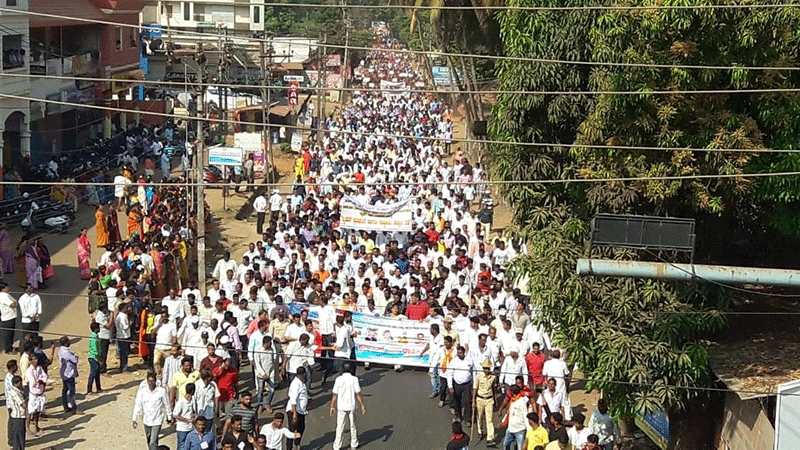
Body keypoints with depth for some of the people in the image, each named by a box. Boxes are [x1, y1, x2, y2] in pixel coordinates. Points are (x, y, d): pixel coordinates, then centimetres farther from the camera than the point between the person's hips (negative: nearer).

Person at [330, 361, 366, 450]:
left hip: (341, 407, 0)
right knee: (353, 426, 15)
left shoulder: (338, 379, -8)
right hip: (351, 406, 0)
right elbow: (358, 394, -7)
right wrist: (362, 406, 1)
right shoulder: (354, 379, -9)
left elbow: (335, 395, -4)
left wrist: (332, 406, 6)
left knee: (339, 427, 5)